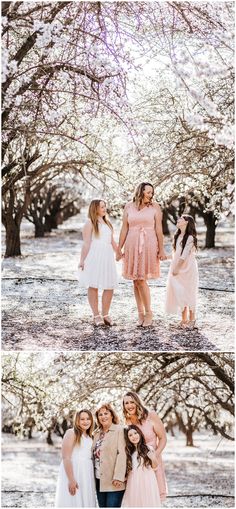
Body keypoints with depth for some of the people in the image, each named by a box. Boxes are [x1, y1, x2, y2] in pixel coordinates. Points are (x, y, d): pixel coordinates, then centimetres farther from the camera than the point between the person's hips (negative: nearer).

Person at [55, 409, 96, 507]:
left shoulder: (89, 437, 16)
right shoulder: (71, 433, -7)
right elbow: (66, 457, -15)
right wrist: (71, 480, -23)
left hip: (87, 476, 7)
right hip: (72, 472, -7)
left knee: (85, 502, 7)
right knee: (72, 503, -4)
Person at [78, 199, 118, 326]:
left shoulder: (107, 223, 19)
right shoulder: (90, 223, 0)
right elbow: (86, 243, -5)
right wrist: (82, 260, -10)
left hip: (107, 257, 6)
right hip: (93, 258, -6)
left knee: (109, 286, 0)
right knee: (93, 286, -2)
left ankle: (105, 314, 9)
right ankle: (96, 315, 3)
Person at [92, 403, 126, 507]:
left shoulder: (119, 430, -4)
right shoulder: (97, 433, 16)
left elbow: (122, 454, -12)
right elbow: (95, 454, 17)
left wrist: (118, 477, -19)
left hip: (113, 481, -6)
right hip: (99, 480, 6)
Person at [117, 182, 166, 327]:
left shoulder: (155, 207, 1)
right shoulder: (129, 207, 7)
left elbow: (159, 229, -1)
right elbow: (124, 229, 8)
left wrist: (161, 249, -4)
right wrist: (119, 249, 6)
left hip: (149, 246, -3)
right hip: (132, 246, 3)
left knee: (141, 280, -8)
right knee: (136, 281, 6)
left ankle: (148, 313, 6)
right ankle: (140, 313, 14)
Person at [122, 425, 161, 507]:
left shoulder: (148, 449, -1)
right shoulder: (129, 451, 7)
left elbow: (154, 467, 4)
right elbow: (127, 469, 12)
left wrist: (154, 459, -13)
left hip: (147, 482, -3)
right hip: (133, 483, 3)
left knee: (148, 503, -3)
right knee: (134, 503, 0)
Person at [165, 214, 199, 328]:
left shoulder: (190, 238, -13)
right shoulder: (178, 236, 11)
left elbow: (184, 255, -17)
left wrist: (177, 268, -16)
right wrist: (174, 267, 8)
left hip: (187, 269, -7)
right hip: (177, 269, 7)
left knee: (188, 293, -1)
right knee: (179, 293, 7)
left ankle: (192, 318, 8)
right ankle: (184, 319, 14)